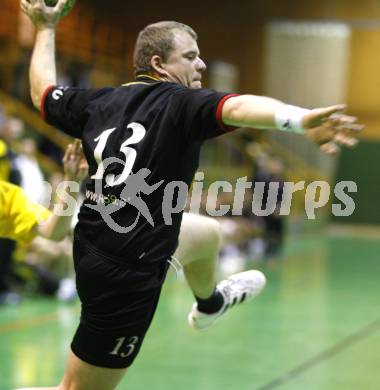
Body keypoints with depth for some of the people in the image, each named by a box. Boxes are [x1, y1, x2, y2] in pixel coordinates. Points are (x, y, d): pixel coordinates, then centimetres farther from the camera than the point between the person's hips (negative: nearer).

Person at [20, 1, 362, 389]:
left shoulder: (98, 102, 0)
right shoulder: (178, 102, -19)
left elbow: (43, 92, 19)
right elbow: (237, 108, -40)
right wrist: (301, 119, -57)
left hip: (93, 242, 9)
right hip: (124, 273, -9)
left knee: (206, 234, 34)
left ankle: (209, 303, 65)